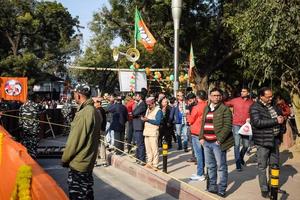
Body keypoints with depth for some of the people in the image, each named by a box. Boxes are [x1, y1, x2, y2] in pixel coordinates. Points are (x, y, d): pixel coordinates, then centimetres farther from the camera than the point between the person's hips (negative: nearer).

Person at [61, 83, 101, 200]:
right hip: (88, 161, 9)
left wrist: (65, 159, -6)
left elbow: (74, 140, -19)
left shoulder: (83, 113, -21)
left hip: (78, 163, -9)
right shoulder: (95, 112, 7)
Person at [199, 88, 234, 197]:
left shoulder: (225, 109, -7)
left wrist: (219, 139, -17)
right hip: (206, 142, 7)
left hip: (217, 142, -7)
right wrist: (201, 137, 9)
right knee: (210, 166, 16)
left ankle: (222, 189, 10)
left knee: (221, 167, 1)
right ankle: (212, 186, 30)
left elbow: (227, 126, -13)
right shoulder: (206, 108, 14)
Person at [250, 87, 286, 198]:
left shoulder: (273, 106, 10)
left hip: (275, 139, 7)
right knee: (262, 166, 3)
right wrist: (276, 121, -22)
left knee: (274, 164, 16)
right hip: (263, 141, -7)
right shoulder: (255, 107, -11)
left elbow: (281, 116, 28)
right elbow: (257, 122, -24)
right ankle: (264, 189, 13)